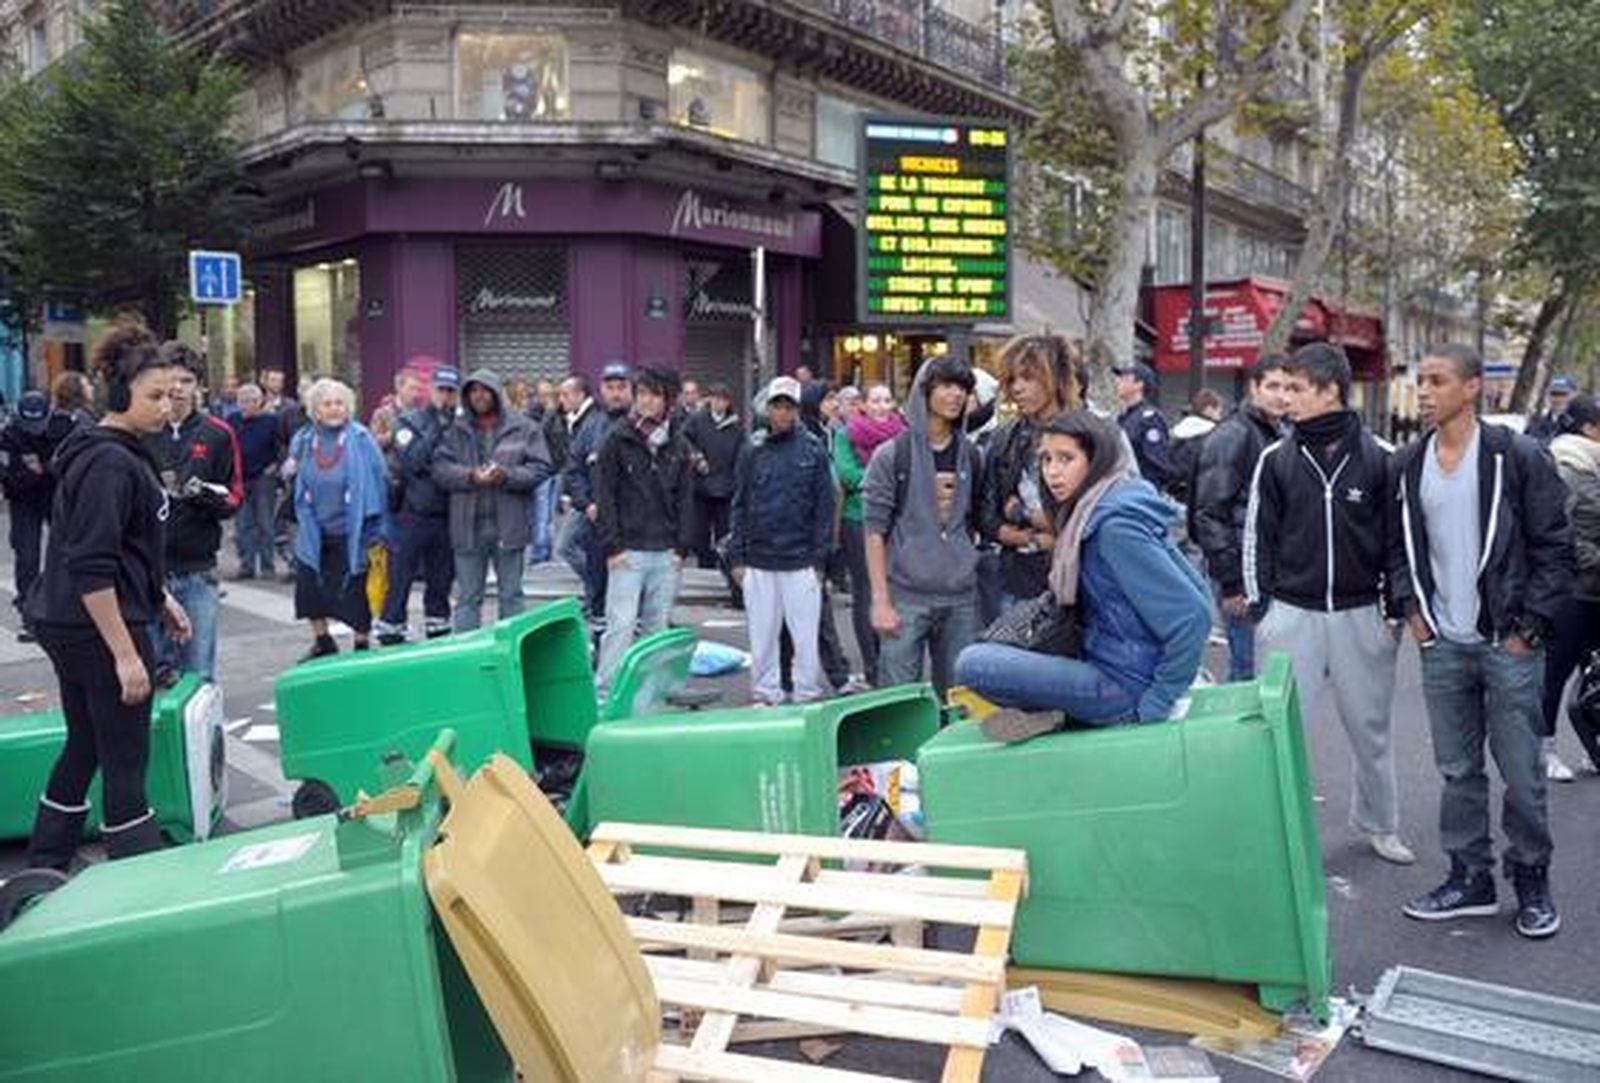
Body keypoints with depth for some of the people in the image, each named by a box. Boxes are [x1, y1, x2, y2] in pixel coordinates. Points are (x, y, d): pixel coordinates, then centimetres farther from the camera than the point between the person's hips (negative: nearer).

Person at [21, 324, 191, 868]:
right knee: (125, 763, -2)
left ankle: (43, 876, 32)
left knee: (84, 748, 20)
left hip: (67, 627, 10)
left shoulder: (125, 451, 11)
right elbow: (91, 571, -23)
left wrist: (161, 597, 24)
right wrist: (125, 654, -22)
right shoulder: (108, 462, -19)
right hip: (98, 627, -10)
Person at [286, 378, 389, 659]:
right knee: (308, 587, 7)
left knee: (355, 592, 3)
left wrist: (373, 526, -10)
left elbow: (378, 480, -8)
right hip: (314, 533, 4)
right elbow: (296, 486, 18)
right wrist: (290, 472, -4)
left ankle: (362, 645, 19)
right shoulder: (303, 440, 6)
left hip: (351, 532, -4)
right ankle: (322, 641, 27)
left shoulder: (360, 439, -8)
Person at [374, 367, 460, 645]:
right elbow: (413, 461, -17)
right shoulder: (409, 422, -1)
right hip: (410, 515, -3)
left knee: (441, 580, 13)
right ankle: (390, 633, 10)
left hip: (445, 516, 3)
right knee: (399, 579, 1)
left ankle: (438, 632, 24)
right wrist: (437, 427, -18)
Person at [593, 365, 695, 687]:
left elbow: (685, 498, 12)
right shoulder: (618, 439, 0)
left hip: (666, 552, 3)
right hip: (628, 551, -3)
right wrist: (612, 545, -9)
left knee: (657, 628, 8)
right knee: (620, 625, -7)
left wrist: (683, 546, 3)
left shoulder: (678, 445, 10)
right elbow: (604, 495, -2)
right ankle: (605, 688, -2)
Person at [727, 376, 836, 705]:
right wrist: (737, 555, 3)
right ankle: (765, 694, 22)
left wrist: (820, 557, -4)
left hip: (801, 561, -2)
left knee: (806, 636, 2)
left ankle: (807, 695, 14)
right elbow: (740, 505, 8)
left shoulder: (813, 450, 0)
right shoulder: (753, 450, 7)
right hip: (758, 561, 2)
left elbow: (824, 507, 0)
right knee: (762, 635, 10)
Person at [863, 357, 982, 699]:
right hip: (906, 596, -4)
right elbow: (875, 531, -5)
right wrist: (880, 600, -10)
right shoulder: (892, 455, -3)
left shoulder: (970, 455, 10)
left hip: (960, 597, 4)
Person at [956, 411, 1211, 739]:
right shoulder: (1090, 515, 8)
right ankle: (1059, 710, 6)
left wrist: (1157, 702, -16)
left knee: (971, 664, -20)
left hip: (1122, 688, -10)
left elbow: (1192, 615, -23)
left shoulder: (1116, 525, -19)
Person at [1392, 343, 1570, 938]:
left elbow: (1553, 548, -6)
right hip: (1442, 644, 4)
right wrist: (1413, 609, 4)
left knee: (1522, 771, 6)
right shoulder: (1408, 465, 6)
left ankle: (1532, 879, 24)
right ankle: (1470, 877, 24)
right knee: (1458, 770, 12)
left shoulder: (1519, 457, -7)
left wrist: (1529, 627, -10)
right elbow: (1398, 544, 15)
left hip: (1508, 643, -4)